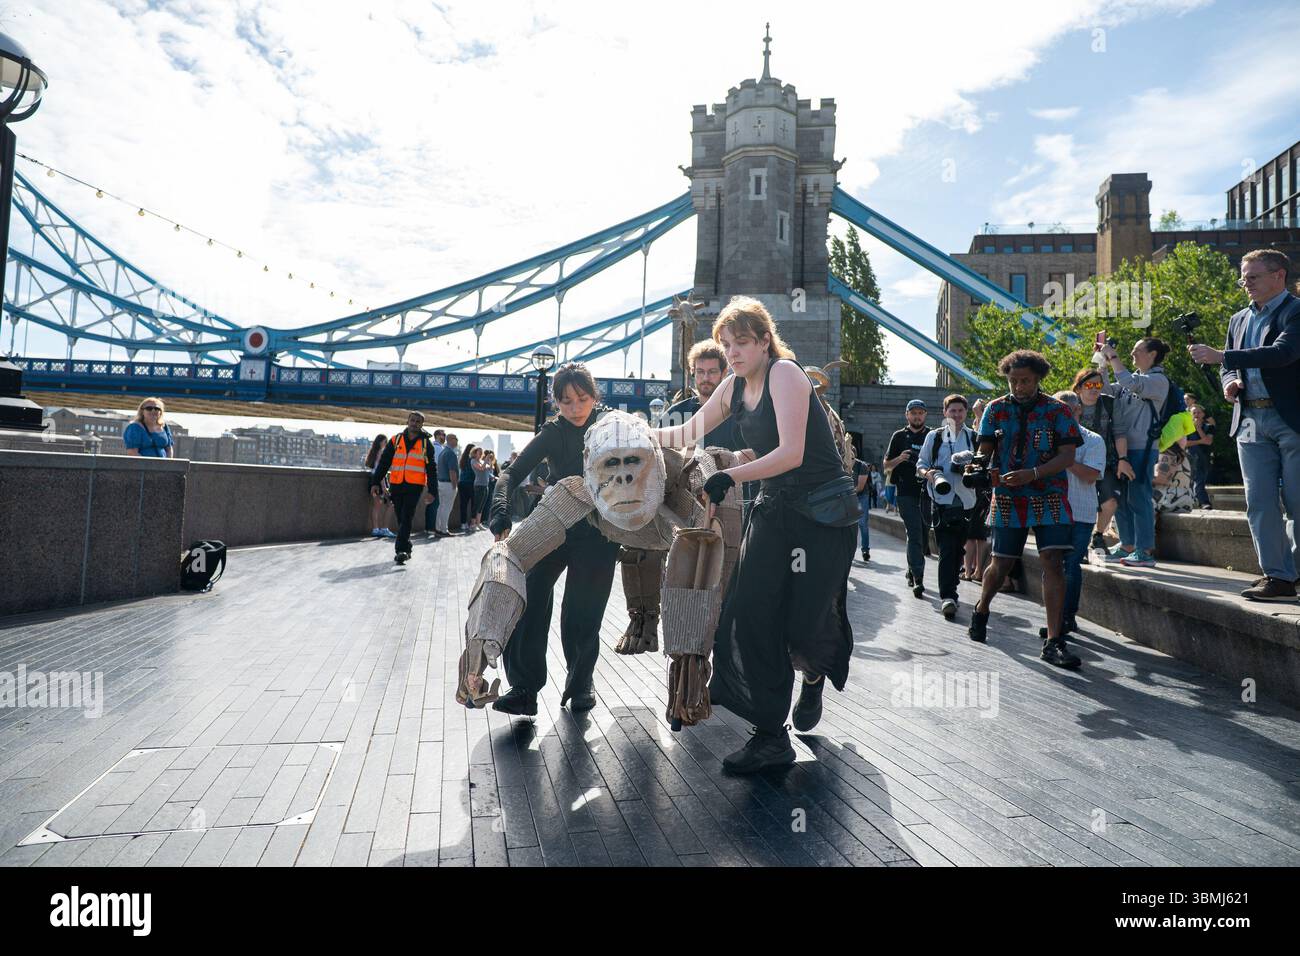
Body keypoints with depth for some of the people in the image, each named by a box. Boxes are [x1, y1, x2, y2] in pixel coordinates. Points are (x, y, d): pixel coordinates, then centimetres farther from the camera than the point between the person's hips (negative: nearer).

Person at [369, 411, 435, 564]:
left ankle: (400, 550, -15)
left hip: (415, 486, -3)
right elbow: (383, 462, 9)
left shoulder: (426, 443, 6)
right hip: (396, 485, 3)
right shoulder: (395, 440, 10)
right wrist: (376, 482, 0)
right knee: (401, 519, 9)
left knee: (406, 518, -13)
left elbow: (431, 468, 7)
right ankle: (406, 549, 21)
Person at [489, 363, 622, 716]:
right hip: (555, 526, 1)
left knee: (581, 613, -2)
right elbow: (513, 473, -10)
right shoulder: (553, 433, -2)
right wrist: (500, 514, -28)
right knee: (528, 596, -17)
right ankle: (524, 688, -10)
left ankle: (581, 681, 22)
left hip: (598, 533, -1)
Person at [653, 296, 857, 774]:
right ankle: (771, 736, 6)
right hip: (774, 508, 7)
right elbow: (687, 434, 15)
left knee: (805, 622, -5)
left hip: (824, 510, -7)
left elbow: (791, 453, -23)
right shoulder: (735, 387, 8)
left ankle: (814, 673, 34)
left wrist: (730, 476, -31)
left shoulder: (784, 374, -14)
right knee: (751, 616, -4)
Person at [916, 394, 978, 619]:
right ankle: (947, 597, -12)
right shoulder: (935, 436, 7)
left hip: (966, 501, 3)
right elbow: (920, 464, 9)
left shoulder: (973, 437, 12)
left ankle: (949, 592, 26)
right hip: (942, 500, -3)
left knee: (958, 548, 10)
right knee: (947, 550, -10)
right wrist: (929, 474, -13)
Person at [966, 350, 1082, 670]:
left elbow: (1067, 456, -6)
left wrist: (1032, 474, -22)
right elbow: (984, 450, 5)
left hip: (1050, 497, -1)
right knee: (1001, 565, 7)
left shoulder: (1057, 411, 0)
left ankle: (1053, 642, -7)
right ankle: (981, 611, 36)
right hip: (1008, 498, 1)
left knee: (1054, 563, -12)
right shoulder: (996, 409, 5)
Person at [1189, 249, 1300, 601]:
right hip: (1251, 421, 6)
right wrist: (1229, 383, 0)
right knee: (1259, 505, 3)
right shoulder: (1239, 319, 17)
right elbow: (1229, 368, 23)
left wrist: (1221, 357, -23)